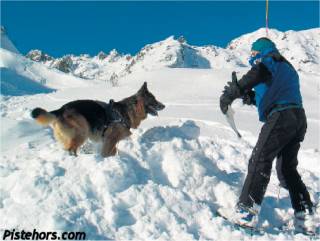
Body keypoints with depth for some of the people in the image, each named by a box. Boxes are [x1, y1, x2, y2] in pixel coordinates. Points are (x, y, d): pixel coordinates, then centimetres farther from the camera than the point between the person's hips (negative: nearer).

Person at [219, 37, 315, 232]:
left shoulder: (268, 61, 5)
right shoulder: (288, 68, 31)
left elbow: (257, 74, -19)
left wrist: (234, 91, -30)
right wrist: (250, 96, 18)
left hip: (281, 117, -9)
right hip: (299, 119, 9)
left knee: (260, 161, -9)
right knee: (288, 168, 16)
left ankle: (247, 211, -15)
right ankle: (305, 216, 14)